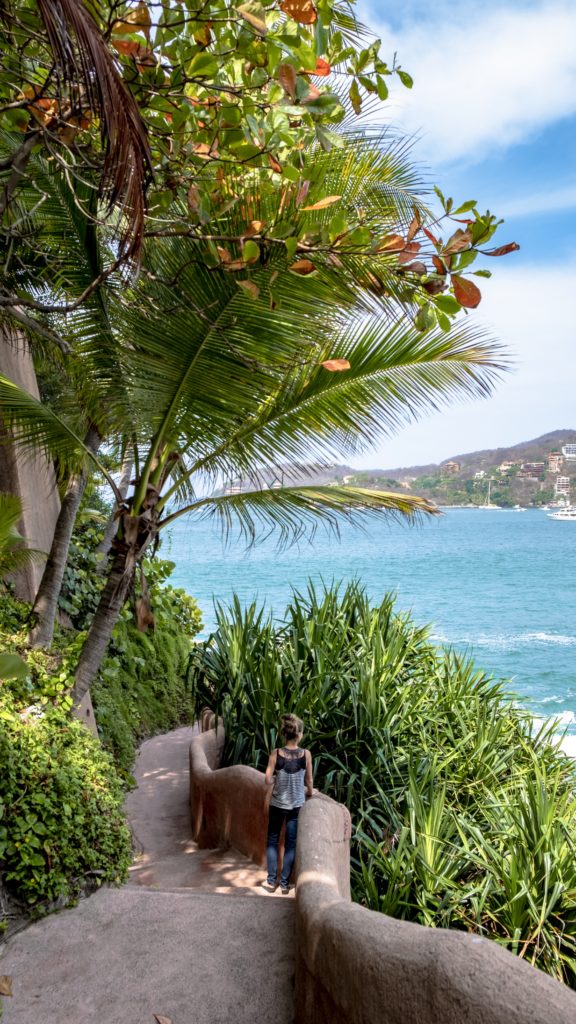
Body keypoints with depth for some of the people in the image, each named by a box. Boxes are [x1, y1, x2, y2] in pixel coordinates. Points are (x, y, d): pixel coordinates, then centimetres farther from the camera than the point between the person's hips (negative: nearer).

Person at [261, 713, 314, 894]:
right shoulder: (306, 754, -12)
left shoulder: (276, 754, -14)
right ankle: (284, 883, 16)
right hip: (297, 804, 0)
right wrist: (309, 793, 16)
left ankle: (271, 881, 19)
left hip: (277, 803, 0)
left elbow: (268, 780, -13)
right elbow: (309, 781, -3)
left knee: (273, 840, 17)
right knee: (291, 844, 12)